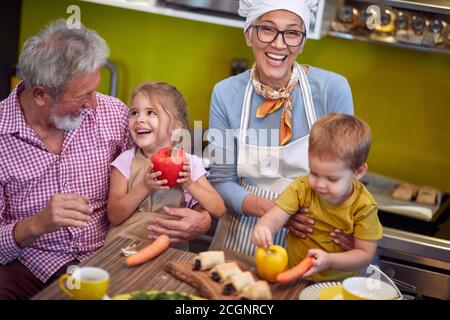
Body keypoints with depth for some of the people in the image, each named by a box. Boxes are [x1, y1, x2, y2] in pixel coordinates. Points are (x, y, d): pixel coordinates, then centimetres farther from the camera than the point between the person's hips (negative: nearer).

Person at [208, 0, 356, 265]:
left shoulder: (332, 89, -11)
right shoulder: (226, 94, -7)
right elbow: (222, 181, -2)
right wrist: (271, 209, -20)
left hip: (311, 241, -1)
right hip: (242, 241, 1)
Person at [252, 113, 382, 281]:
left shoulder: (363, 206, -11)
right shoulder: (301, 188, -6)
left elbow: (365, 254, -9)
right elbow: (274, 218, -15)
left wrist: (329, 260, -26)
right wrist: (262, 229, -40)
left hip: (339, 282, 1)